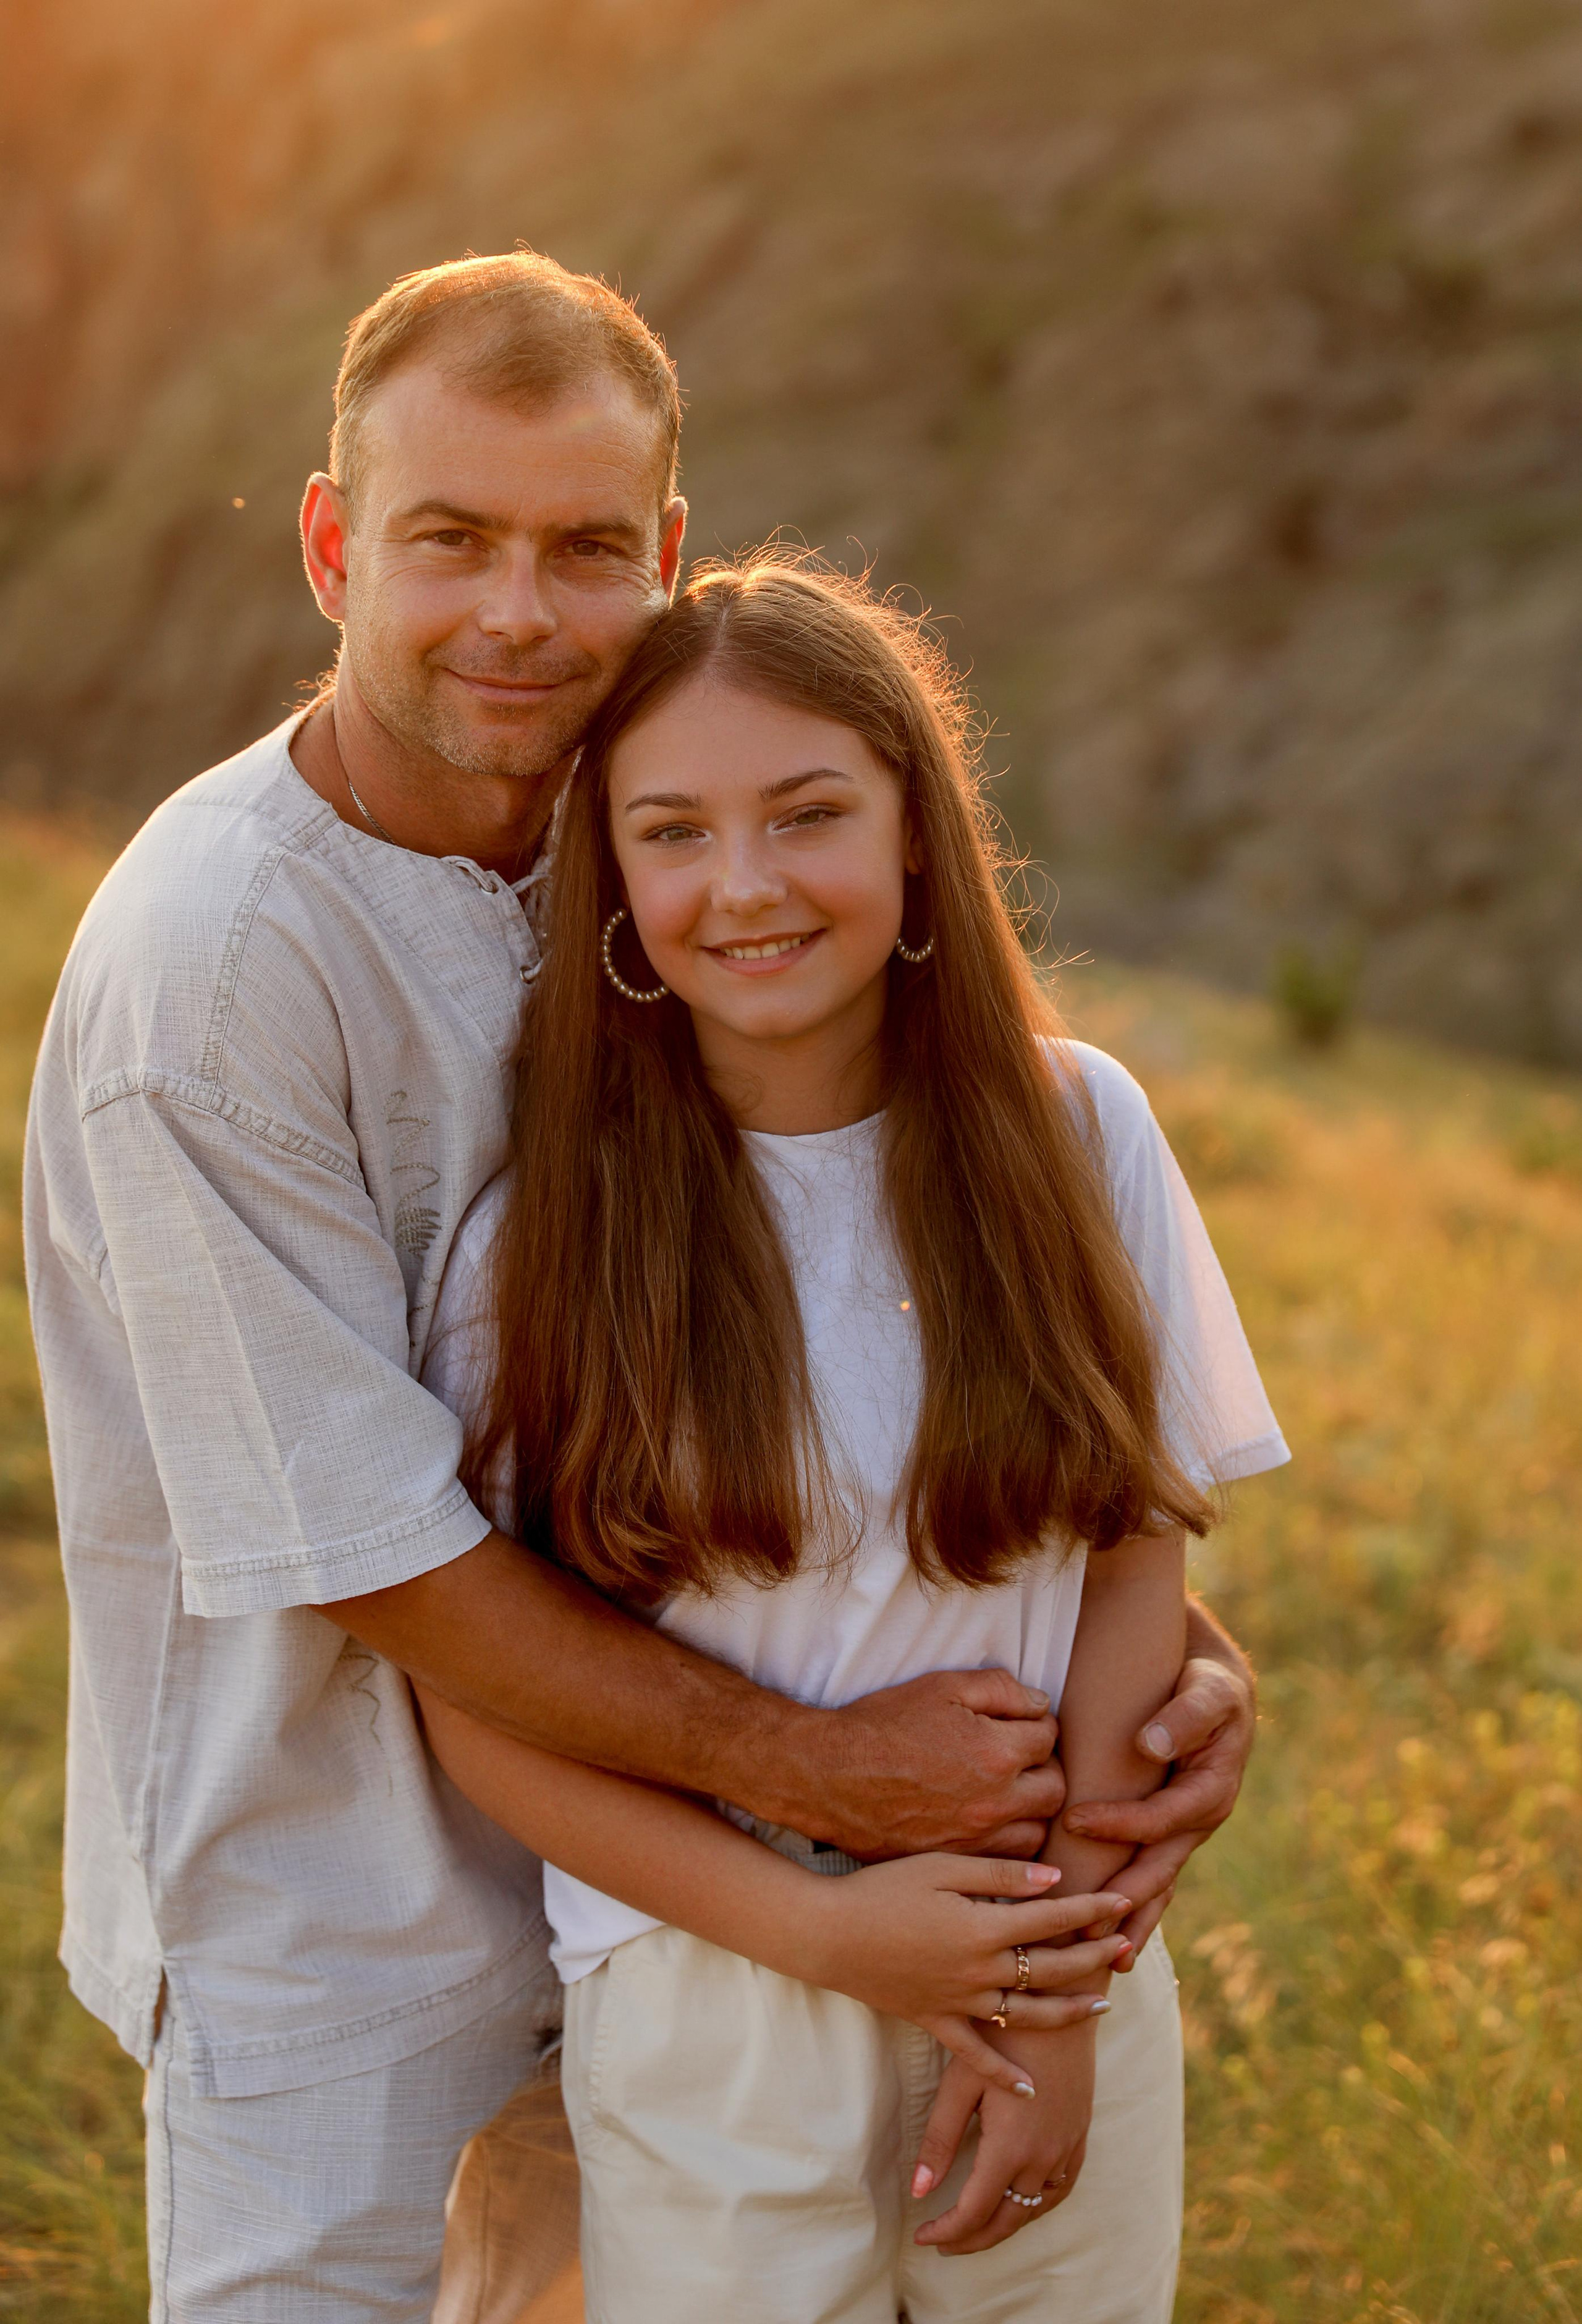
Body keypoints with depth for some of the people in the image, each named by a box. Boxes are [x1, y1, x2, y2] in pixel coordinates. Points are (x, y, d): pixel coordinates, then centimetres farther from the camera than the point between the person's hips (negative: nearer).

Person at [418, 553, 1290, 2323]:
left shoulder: (1076, 1133, -6)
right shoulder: (545, 1233, -12)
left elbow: (1138, 1559, -2)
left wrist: (1062, 1972, -8)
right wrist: (827, 1930, -15)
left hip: (1065, 1985, 2)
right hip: (713, 2010, -2)